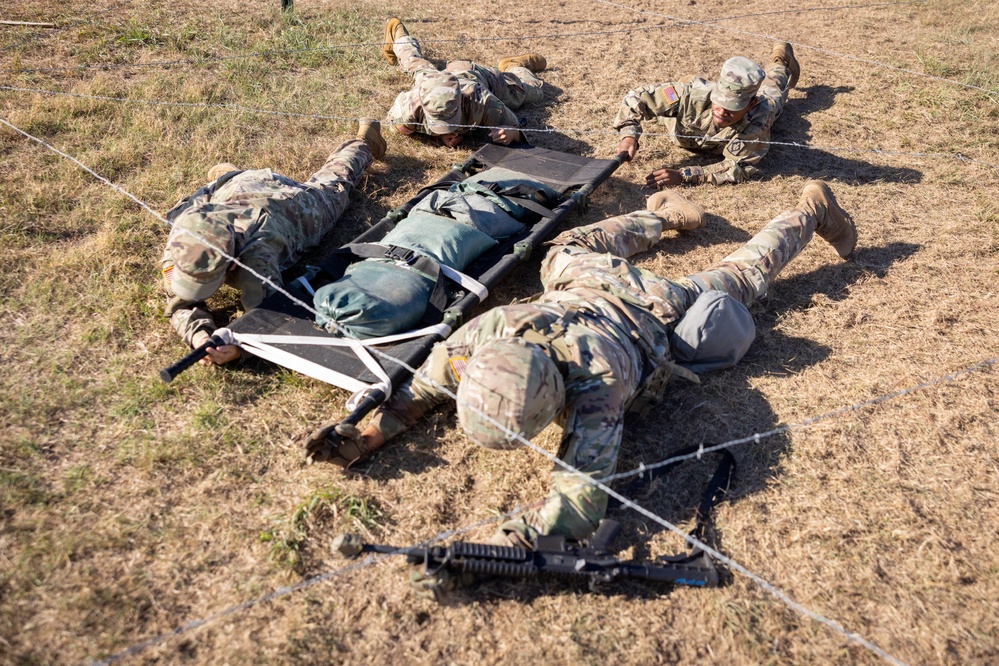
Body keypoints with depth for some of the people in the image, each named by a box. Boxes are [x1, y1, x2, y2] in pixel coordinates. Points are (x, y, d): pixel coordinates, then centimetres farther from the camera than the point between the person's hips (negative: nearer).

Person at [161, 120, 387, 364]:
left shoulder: (254, 257, -54)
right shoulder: (181, 241, -40)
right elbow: (181, 305, -34)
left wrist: (238, 347, -69)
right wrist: (199, 336, -55)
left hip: (291, 202, 0)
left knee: (332, 184, 32)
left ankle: (363, 143, 56)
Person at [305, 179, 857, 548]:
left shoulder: (593, 381, -51)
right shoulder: (486, 332, -38)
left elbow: (584, 496, -54)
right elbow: (420, 386, -20)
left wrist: (515, 542, -70)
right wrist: (368, 434, -35)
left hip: (658, 314, -3)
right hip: (591, 284, 4)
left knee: (740, 277, 23)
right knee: (565, 251, 38)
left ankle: (812, 209, 49)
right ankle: (665, 214, 56)